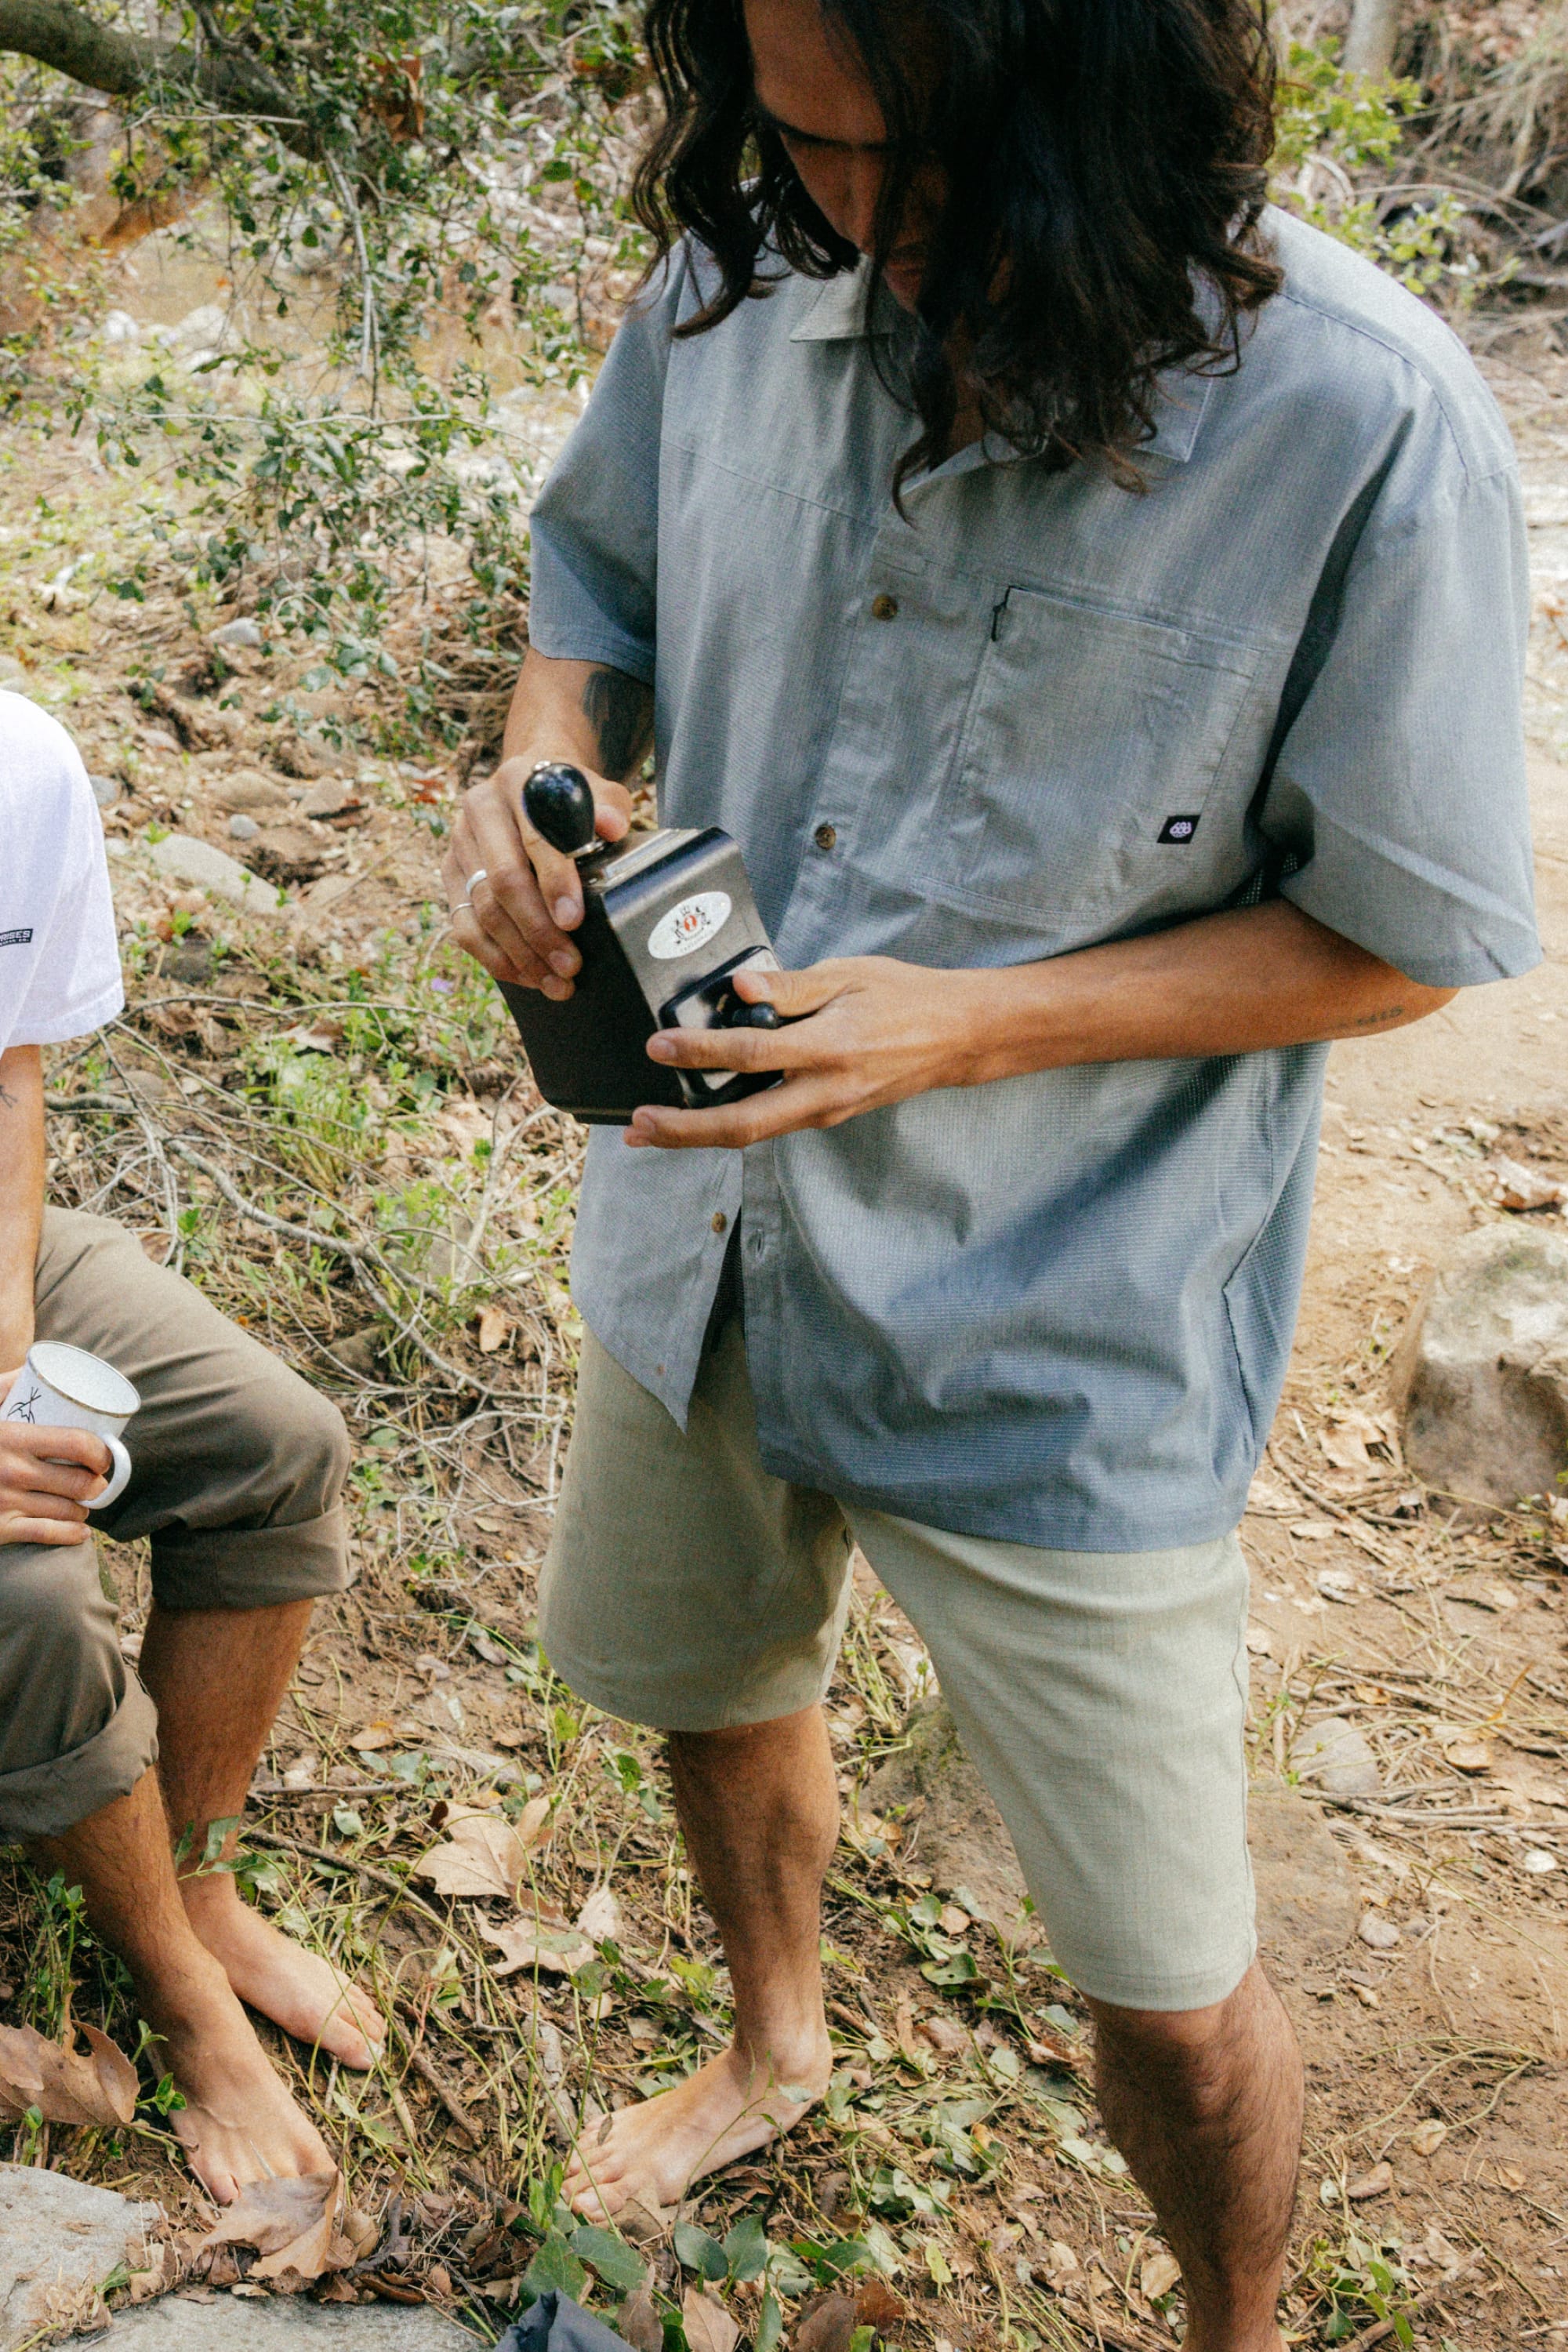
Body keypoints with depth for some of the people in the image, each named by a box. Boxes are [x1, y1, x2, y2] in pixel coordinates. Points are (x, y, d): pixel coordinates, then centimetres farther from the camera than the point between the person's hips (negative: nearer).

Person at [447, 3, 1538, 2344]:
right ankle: (776, 2047, 65)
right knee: (710, 1685, 30)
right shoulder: (741, 279, -9)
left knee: (1169, 2003, 8)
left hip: (1061, 1334, -5)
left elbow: (1398, 941, -15)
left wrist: (974, 1028, -26)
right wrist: (543, 771, -13)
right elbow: (602, 572, 10)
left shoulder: (1362, 424, -24)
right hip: (709, 1226, 6)